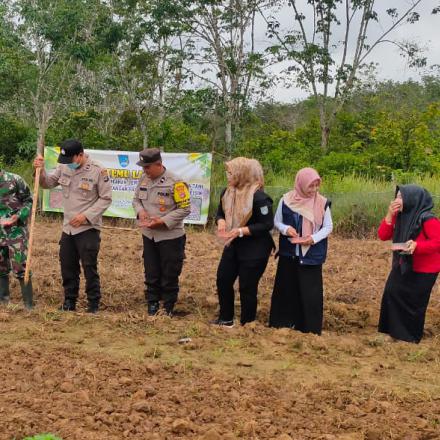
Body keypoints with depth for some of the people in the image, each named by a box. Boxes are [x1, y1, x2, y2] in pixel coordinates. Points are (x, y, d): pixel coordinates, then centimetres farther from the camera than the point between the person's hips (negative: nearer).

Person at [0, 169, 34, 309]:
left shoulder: (14, 180, -10)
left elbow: (29, 201, -4)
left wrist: (18, 216, -17)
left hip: (16, 232, -5)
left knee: (20, 268, -7)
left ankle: (29, 304, 0)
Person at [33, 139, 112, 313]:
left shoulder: (98, 171, -14)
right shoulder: (64, 167, 2)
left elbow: (106, 198, -11)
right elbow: (47, 183, 11)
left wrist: (86, 216, -18)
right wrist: (40, 170, -9)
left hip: (88, 228, -6)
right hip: (68, 227, 6)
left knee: (90, 268, 0)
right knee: (67, 266, 14)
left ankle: (94, 305, 12)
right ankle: (69, 302, 28)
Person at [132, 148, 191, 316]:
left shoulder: (175, 183, -19)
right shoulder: (144, 179, 1)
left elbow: (185, 208, -16)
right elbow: (136, 199, 14)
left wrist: (162, 221, -21)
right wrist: (140, 211, -9)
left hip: (171, 237, -5)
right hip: (149, 235, 6)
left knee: (169, 275, 7)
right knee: (151, 274, 15)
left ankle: (168, 309, 22)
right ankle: (152, 305, 30)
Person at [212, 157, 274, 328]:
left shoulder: (258, 197, -23)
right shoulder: (227, 192, 0)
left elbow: (267, 224, -20)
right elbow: (221, 213, 13)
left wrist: (241, 231, -26)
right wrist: (221, 223, -11)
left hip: (254, 249, -8)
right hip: (233, 245, 8)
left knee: (247, 287, 2)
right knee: (223, 280, 12)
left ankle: (247, 325, 19)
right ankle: (226, 318, 29)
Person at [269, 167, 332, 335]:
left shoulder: (322, 203, -4)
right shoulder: (286, 200, -2)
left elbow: (328, 227, 0)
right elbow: (277, 222, 7)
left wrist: (314, 238, -16)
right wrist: (286, 229, -15)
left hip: (312, 255, -1)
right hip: (289, 253, 1)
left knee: (310, 292, 0)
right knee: (286, 289, 8)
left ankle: (309, 328, 10)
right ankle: (282, 322, 21)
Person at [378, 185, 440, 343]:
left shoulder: (427, 219, -22)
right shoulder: (399, 216, -1)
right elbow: (383, 236, -3)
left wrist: (416, 245, -38)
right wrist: (390, 215, -16)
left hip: (423, 270, -7)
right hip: (402, 266, 7)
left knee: (413, 303, 5)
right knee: (392, 294, 5)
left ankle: (411, 336, 24)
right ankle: (395, 330, 21)